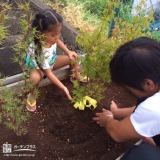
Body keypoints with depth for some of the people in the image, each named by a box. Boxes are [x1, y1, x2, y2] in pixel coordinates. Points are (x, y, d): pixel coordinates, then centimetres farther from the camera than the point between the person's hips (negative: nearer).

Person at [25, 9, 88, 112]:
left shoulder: (49, 37, -28)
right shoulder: (41, 51, -44)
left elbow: (58, 41, 1)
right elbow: (48, 74, -36)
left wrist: (68, 52, -9)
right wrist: (64, 88, -36)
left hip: (51, 62, 6)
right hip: (37, 67, -6)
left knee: (73, 58, -8)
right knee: (35, 77, -40)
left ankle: (76, 76, 23)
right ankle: (32, 95, -6)